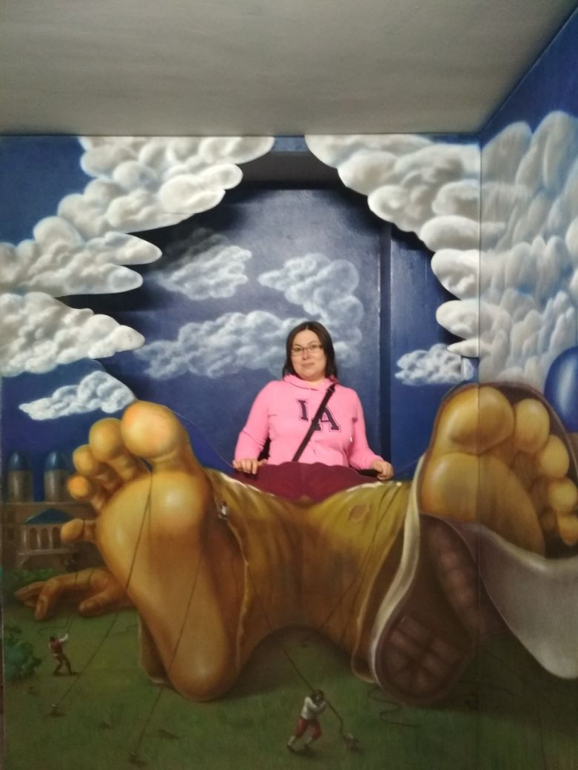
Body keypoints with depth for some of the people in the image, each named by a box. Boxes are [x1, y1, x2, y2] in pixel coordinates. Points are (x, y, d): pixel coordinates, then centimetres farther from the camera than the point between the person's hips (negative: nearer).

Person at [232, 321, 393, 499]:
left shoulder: (349, 396, 23)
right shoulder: (273, 390, 19)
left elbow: (358, 451, 24)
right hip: (281, 472, 0)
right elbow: (251, 437, 21)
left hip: (332, 475, 0)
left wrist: (375, 462, 2)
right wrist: (246, 458, -2)